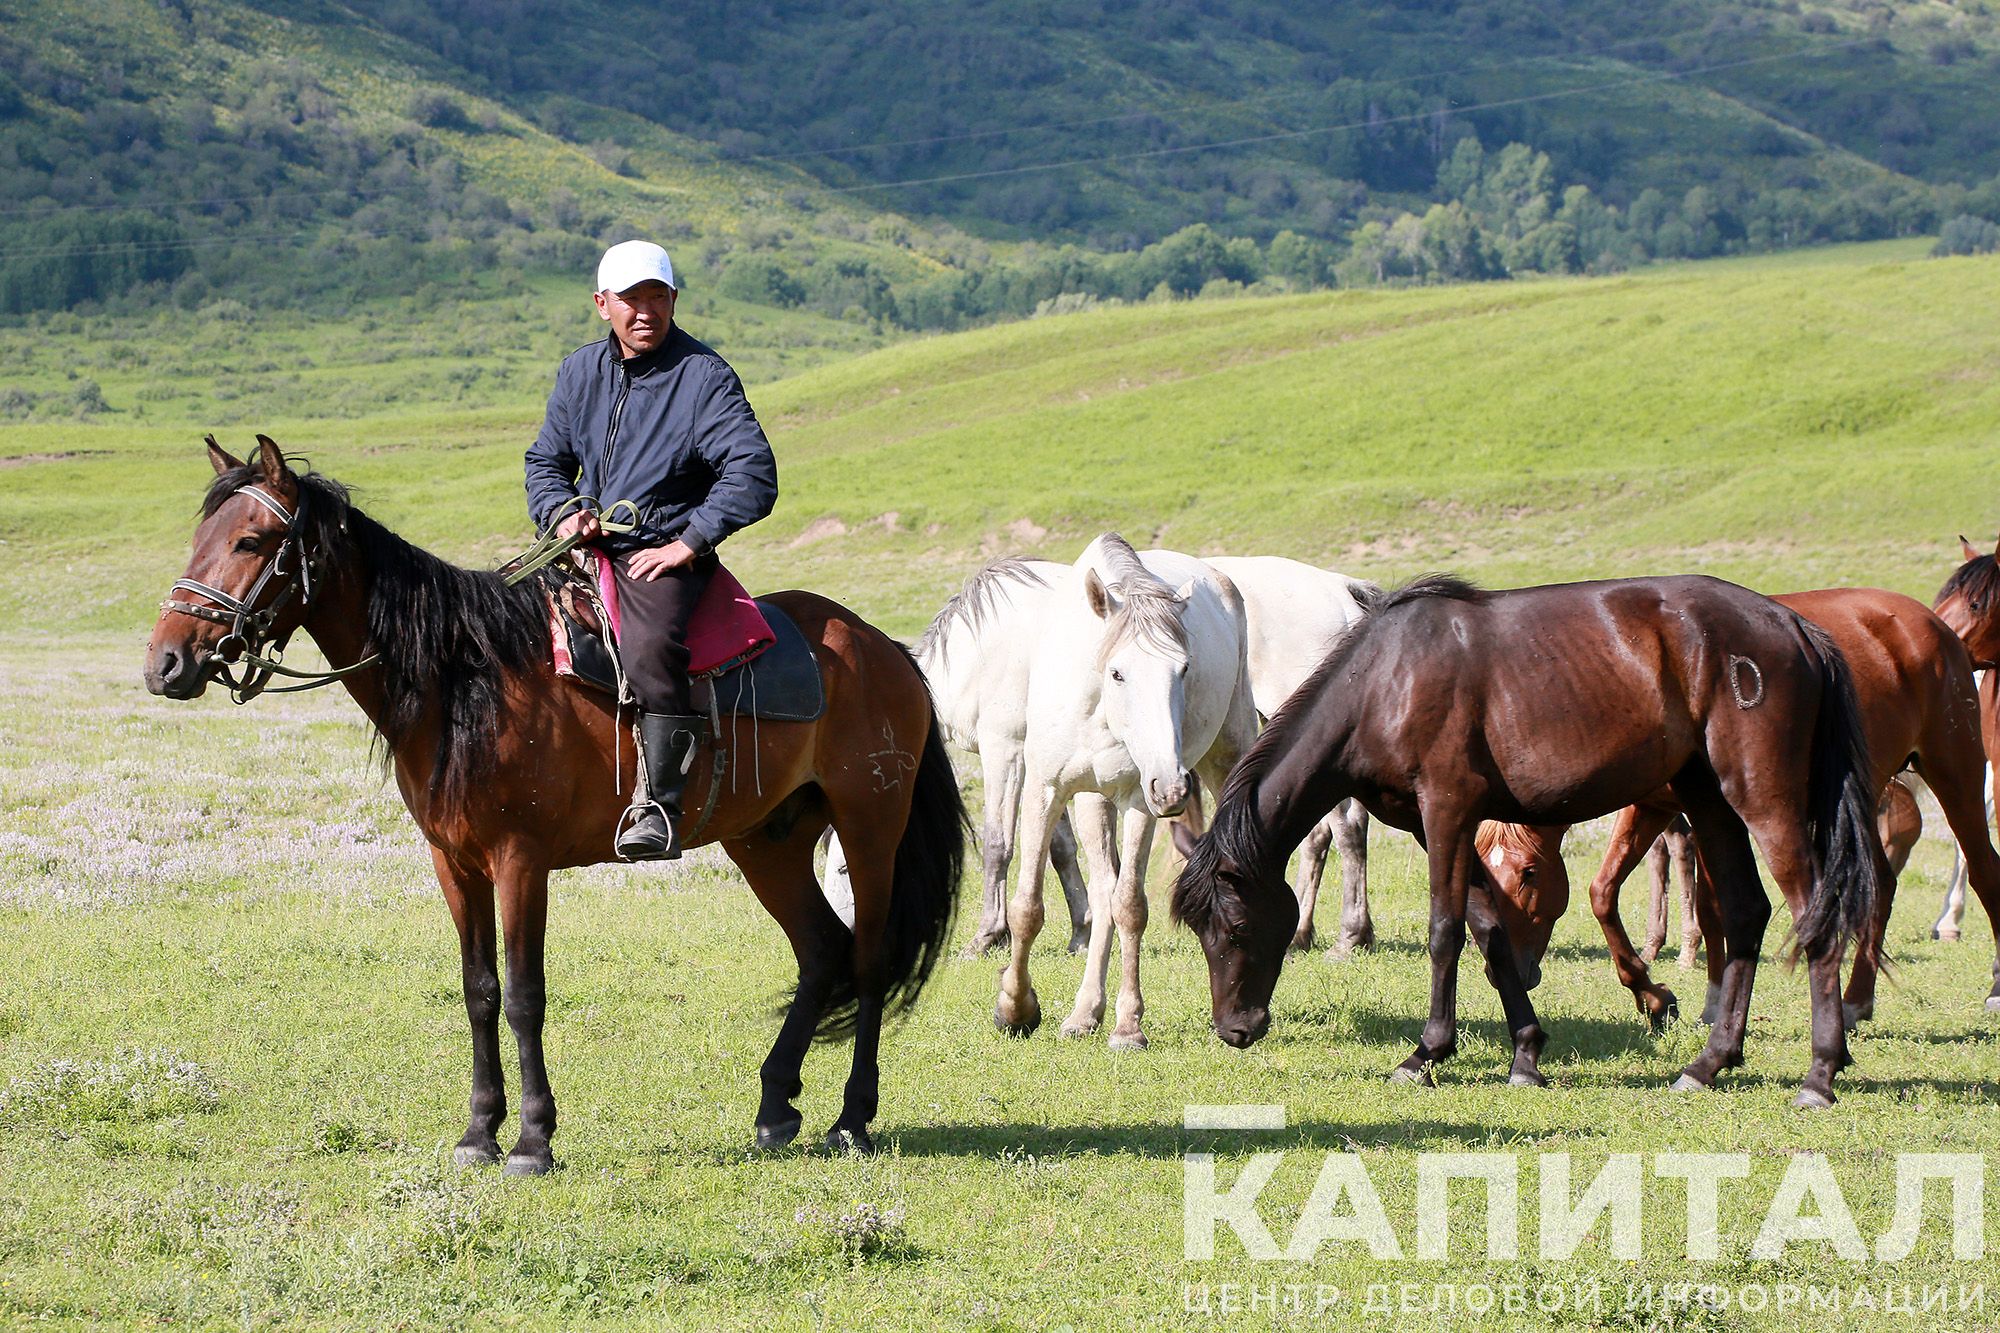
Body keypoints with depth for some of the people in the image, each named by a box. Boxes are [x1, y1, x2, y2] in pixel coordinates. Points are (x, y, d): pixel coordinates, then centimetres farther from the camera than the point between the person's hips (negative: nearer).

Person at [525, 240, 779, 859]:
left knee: (649, 647, -35)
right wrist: (563, 512, 0)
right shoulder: (579, 371, 12)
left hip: (664, 555, -7)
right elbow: (545, 461, 22)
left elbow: (752, 472, -14)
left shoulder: (704, 376, -5)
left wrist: (689, 544, -20)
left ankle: (659, 806, -33)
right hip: (586, 545, 7)